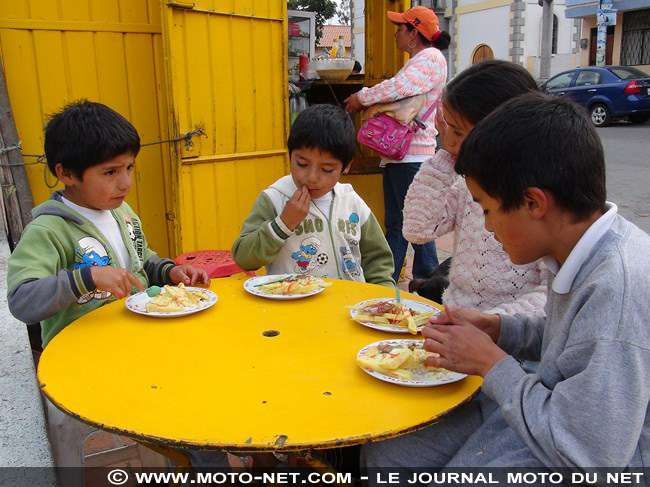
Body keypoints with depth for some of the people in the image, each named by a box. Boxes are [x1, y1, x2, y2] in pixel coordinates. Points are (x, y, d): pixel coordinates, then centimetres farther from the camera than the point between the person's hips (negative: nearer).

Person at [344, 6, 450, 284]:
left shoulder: (431, 57, -9)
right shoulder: (416, 61, 24)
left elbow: (398, 88, -24)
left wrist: (361, 97, -11)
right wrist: (365, 101, 7)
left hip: (412, 156, -10)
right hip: (397, 153, 10)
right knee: (394, 224, 12)